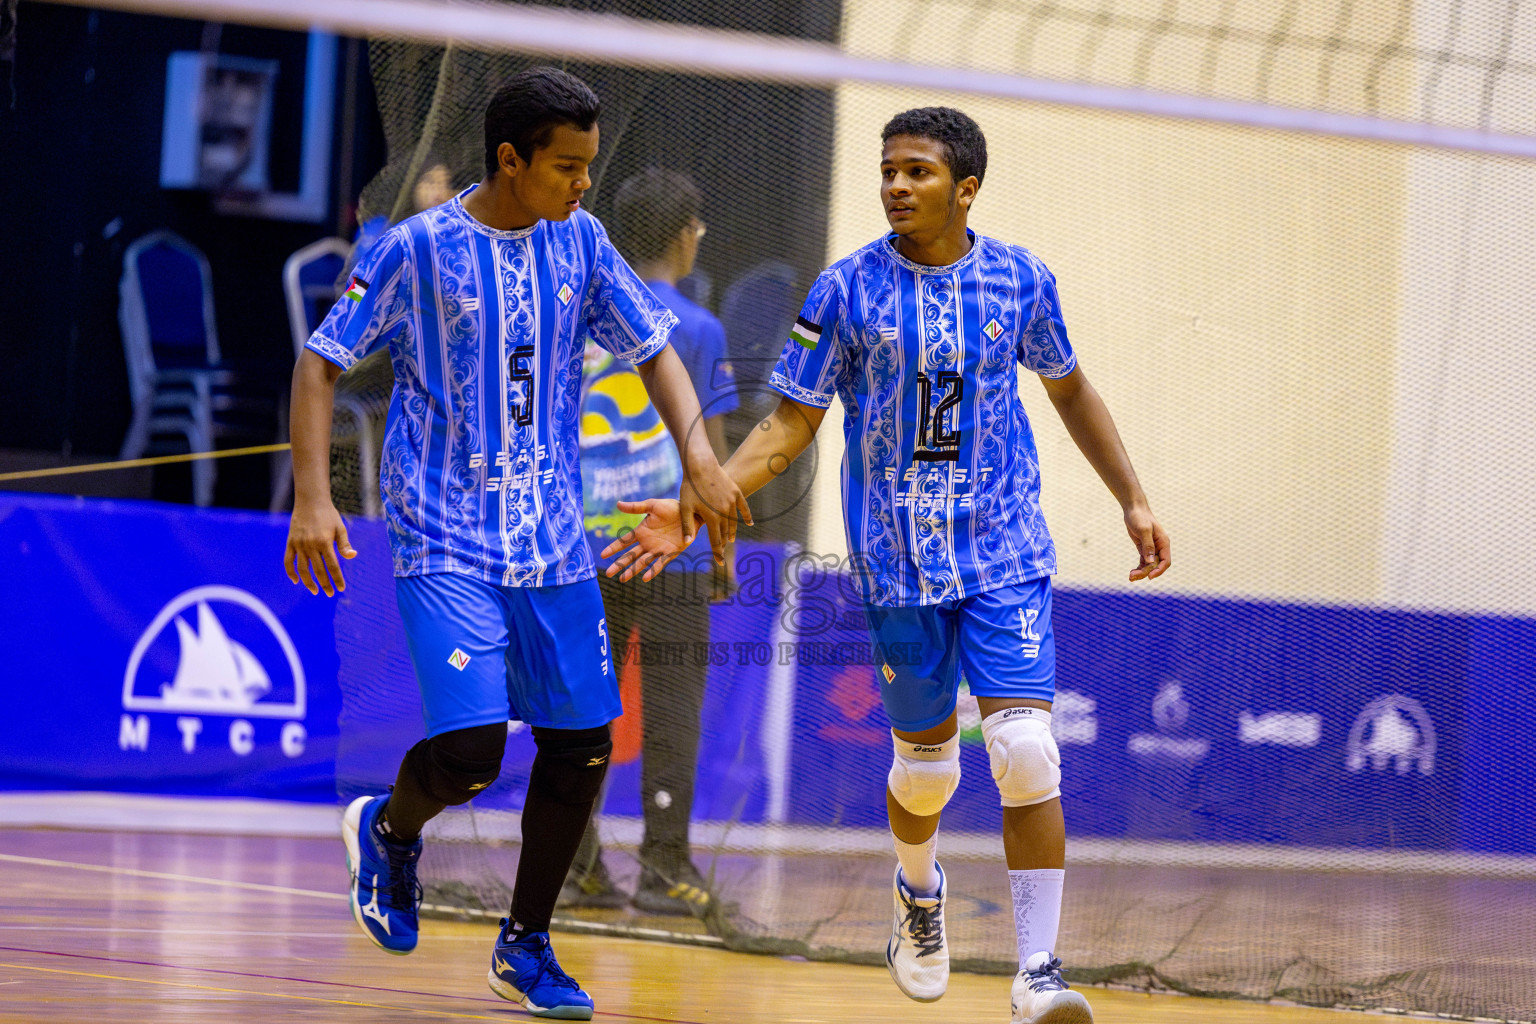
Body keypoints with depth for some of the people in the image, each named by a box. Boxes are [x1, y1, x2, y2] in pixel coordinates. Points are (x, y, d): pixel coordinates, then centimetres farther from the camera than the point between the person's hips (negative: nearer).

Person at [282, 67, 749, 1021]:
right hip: (447, 541, -5)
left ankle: (526, 945, 22)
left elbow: (654, 347, 11)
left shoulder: (580, 240, 5)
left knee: (582, 746, 4)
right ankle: (390, 828, 17)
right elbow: (321, 363, -3)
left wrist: (699, 456, -5)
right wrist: (314, 498, -13)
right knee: (470, 750, -18)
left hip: (553, 541, 5)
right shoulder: (419, 248, -9)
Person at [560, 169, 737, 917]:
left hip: (586, 542, 4)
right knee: (670, 703, 0)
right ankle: (664, 866, -2)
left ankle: (575, 864, 5)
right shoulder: (697, 330, -3)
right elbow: (710, 452, -2)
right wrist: (724, 549, 4)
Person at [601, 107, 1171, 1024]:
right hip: (898, 558, 0)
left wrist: (1133, 499, 14)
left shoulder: (1020, 279, -1)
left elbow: (1070, 389, 16)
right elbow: (793, 424, 1)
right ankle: (918, 890, 44)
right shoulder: (848, 290, -4)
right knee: (925, 757, 10)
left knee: (1026, 750, -15)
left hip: (1006, 551, 0)